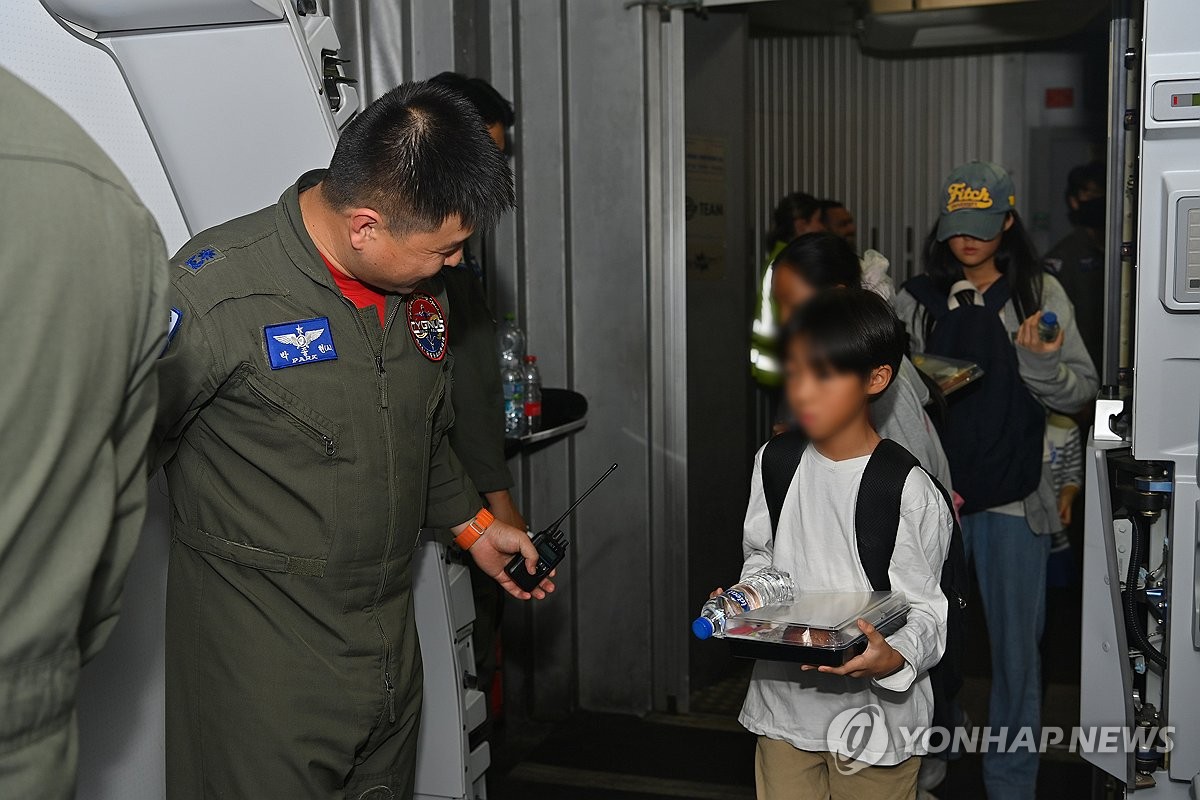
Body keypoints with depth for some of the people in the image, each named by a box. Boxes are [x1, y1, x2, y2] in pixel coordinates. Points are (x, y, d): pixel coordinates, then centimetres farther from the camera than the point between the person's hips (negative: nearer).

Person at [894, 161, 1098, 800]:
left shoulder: (1041, 294, 1)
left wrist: (1041, 363, -21)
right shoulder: (916, 301, 5)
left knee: (1016, 643, 6)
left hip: (1014, 496, -1)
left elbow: (1081, 392, -2)